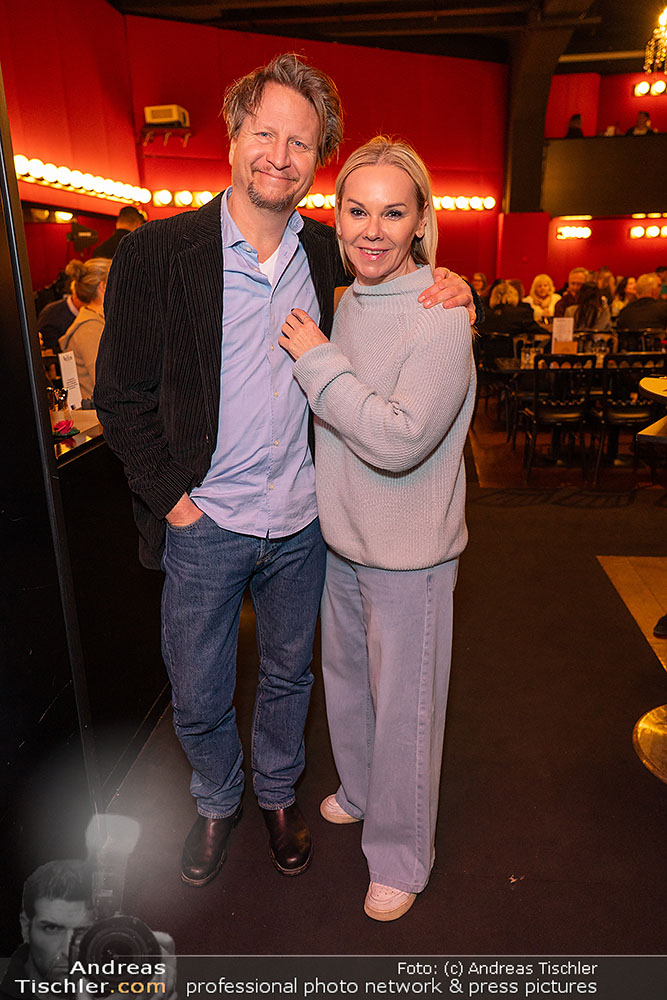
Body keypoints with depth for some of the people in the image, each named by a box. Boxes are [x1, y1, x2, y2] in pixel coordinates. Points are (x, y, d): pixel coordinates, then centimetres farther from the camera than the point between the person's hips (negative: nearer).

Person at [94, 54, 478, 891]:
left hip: (301, 521, 3)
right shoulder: (156, 253, -9)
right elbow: (121, 395, -6)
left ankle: (278, 794, 48)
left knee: (288, 674, 21)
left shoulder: (328, 253, 1)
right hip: (203, 525, -2)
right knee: (198, 696, 14)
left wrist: (440, 292, -4)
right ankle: (217, 803, 45)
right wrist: (172, 498, -10)